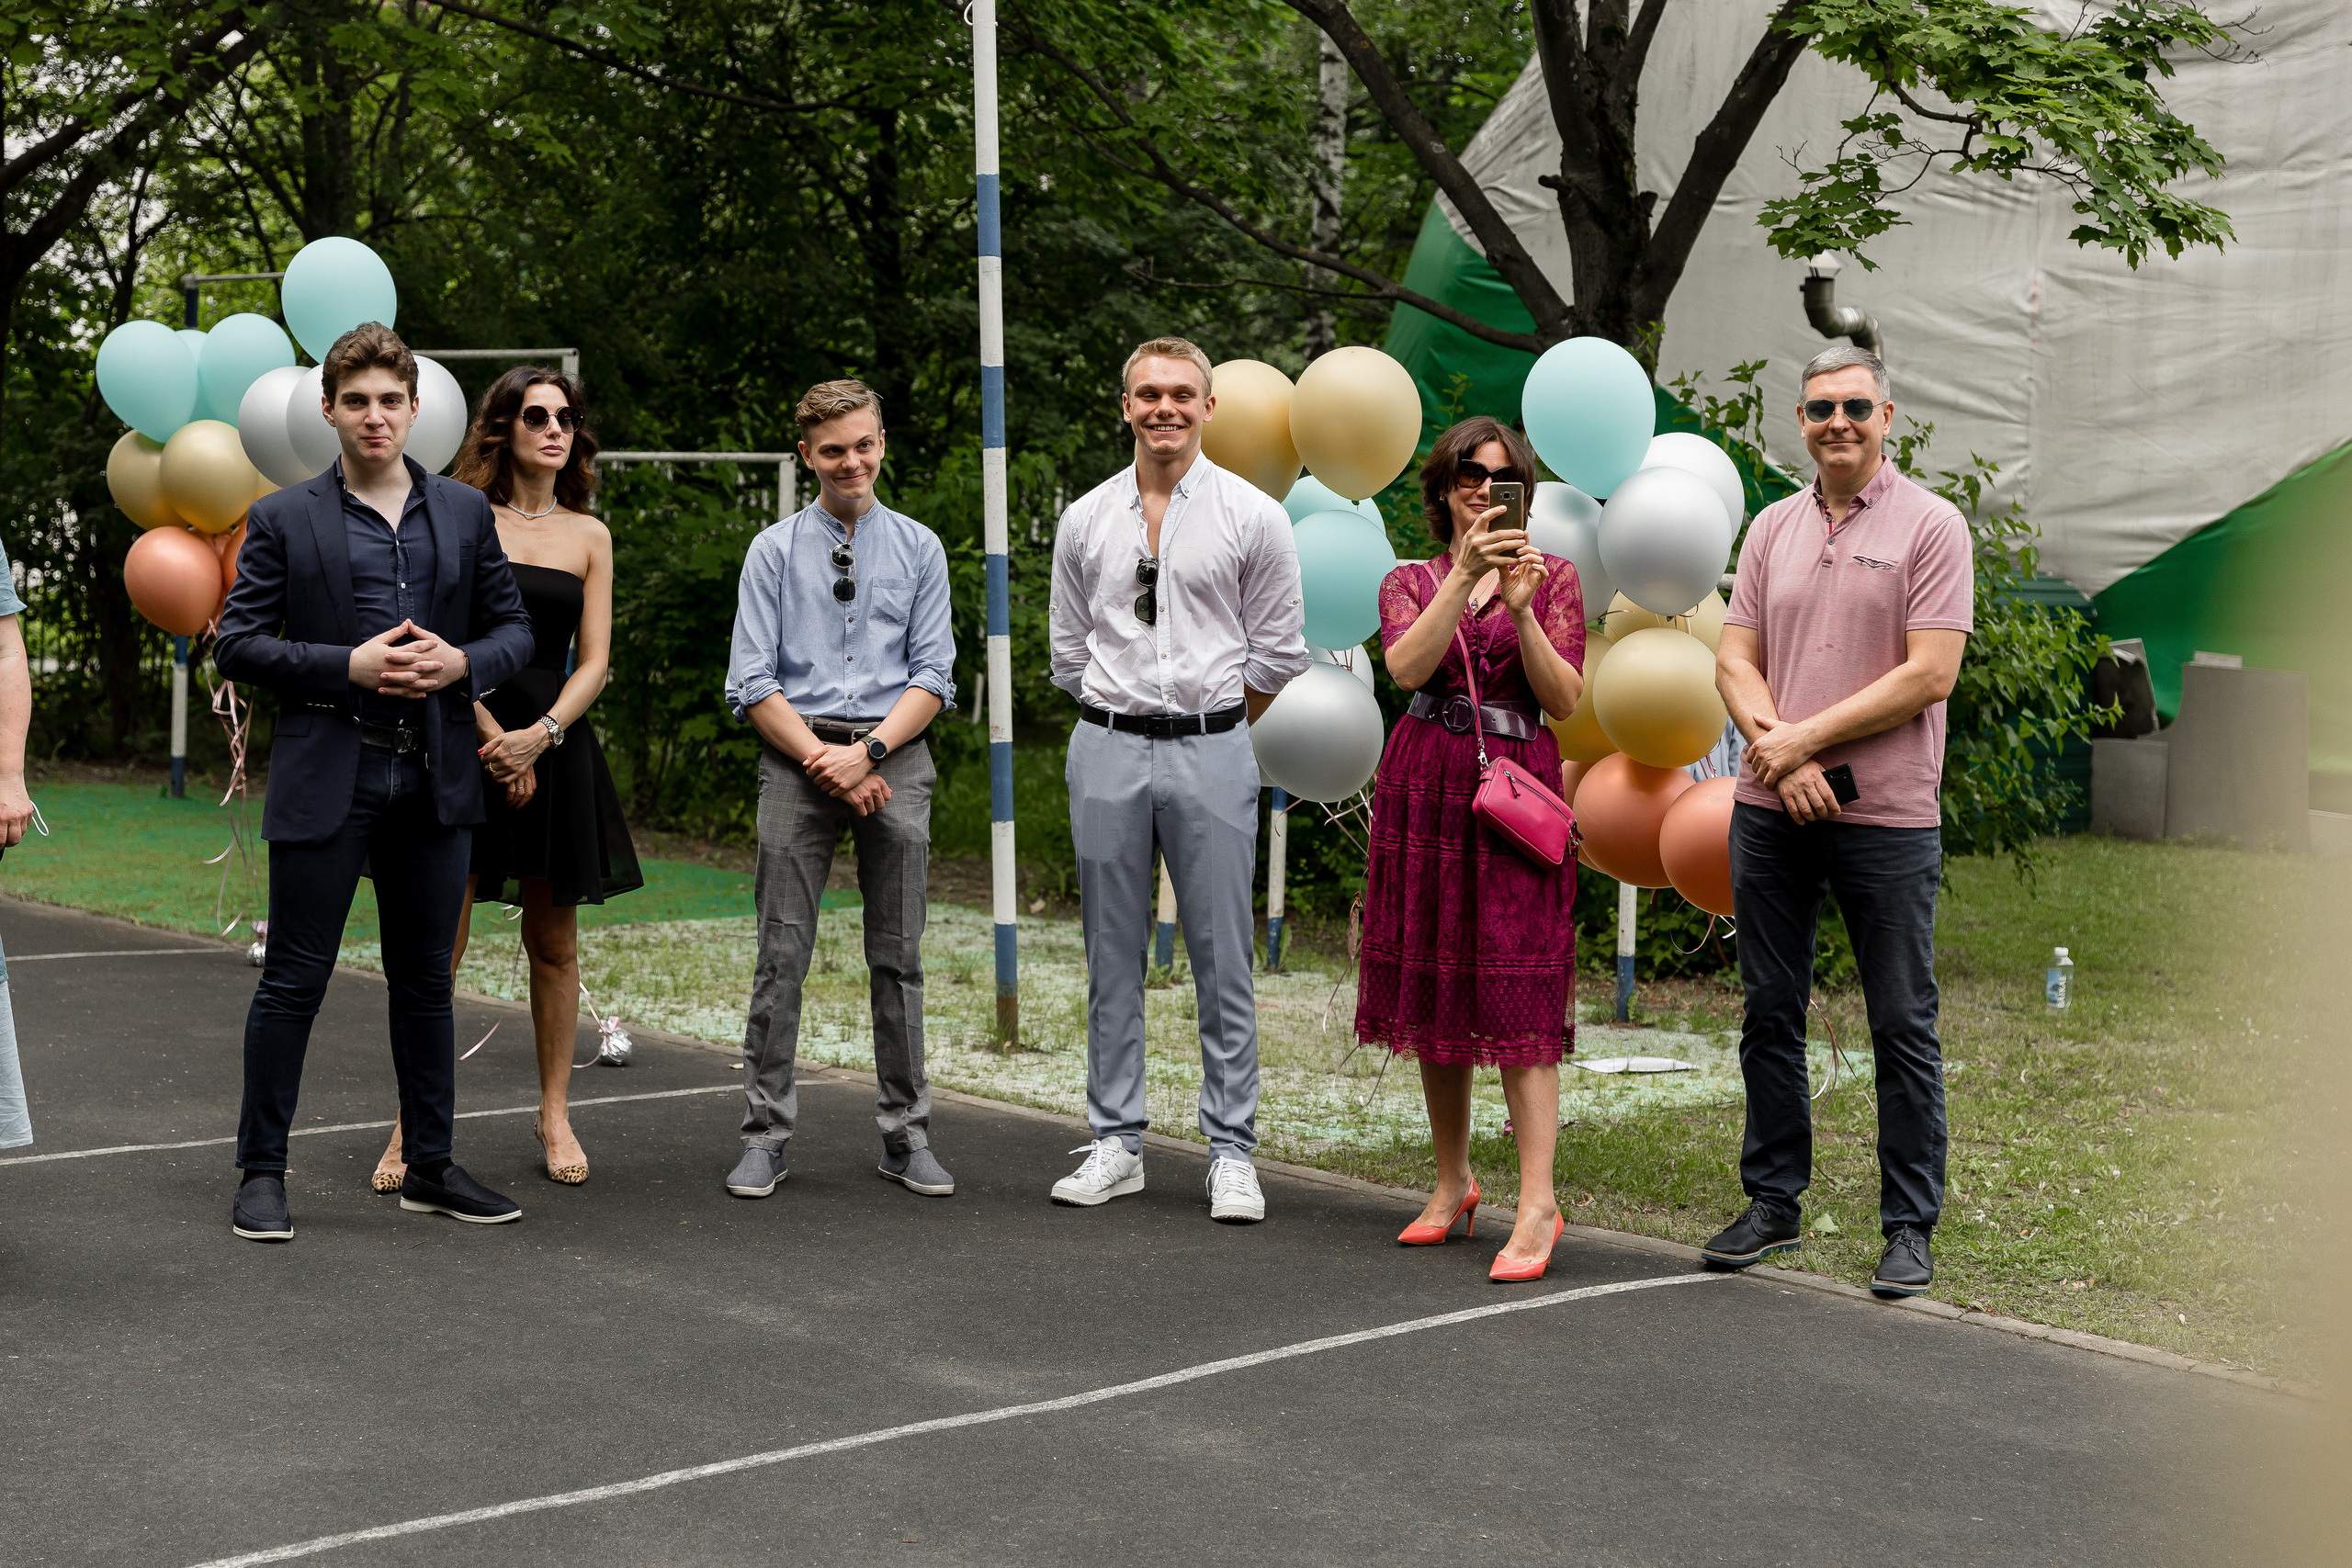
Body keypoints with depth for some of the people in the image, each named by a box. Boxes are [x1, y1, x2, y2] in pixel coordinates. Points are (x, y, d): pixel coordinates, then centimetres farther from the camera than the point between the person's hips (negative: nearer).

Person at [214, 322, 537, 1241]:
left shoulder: (465, 512, 10)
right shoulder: (284, 521, 1)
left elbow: (514, 628, 13)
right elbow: (237, 642, -3)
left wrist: (460, 663, -8)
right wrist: (348, 666, -14)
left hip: (434, 781, 3)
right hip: (326, 779, -3)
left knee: (425, 980, 12)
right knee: (293, 979, 0)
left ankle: (430, 1166, 22)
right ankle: (261, 1172, 10)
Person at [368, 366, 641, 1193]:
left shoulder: (588, 535, 10)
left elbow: (593, 661, 5)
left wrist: (540, 734, -11)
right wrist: (493, 736, -12)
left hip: (555, 745, 3)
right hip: (465, 742, -3)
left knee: (554, 942, 8)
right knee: (438, 941, -5)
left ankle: (554, 1113, 19)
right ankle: (414, 1124, 1)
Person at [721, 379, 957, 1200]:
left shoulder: (920, 548, 9)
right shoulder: (774, 550, 6)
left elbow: (933, 676, 3)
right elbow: (752, 683, 1)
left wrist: (869, 751, -11)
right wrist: (821, 759, -10)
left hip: (894, 756, 1)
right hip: (796, 755, -1)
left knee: (898, 955, 5)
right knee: (783, 954, -2)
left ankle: (906, 1137, 11)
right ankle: (765, 1137, 4)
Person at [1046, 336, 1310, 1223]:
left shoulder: (1253, 516, 0)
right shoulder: (1085, 521, 7)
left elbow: (1278, 653, 5)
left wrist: (1203, 721, 8)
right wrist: (1124, 718, 13)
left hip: (1212, 755, -2)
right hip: (1107, 751, 2)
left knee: (1224, 961, -1)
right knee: (1112, 958, 7)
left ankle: (1232, 1153, 6)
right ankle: (1116, 1145, 16)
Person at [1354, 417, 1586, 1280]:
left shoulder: (1554, 576, 7)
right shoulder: (1411, 582, 11)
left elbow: (1565, 700, -3)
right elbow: (1407, 667, -10)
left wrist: (1521, 608, -16)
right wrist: (1466, 575, -18)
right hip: (1425, 789, 3)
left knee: (1517, 993, -10)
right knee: (1433, 985, 7)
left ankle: (1537, 1204, -12)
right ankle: (1452, 1183, 19)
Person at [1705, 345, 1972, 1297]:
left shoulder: (1930, 525, -3)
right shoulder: (1772, 528, 12)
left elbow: (1930, 674, -11)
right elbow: (1735, 659, 8)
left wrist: (1807, 737, -13)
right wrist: (1776, 748, -11)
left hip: (1887, 816, -4)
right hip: (1770, 812, 5)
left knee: (1903, 1027, 1)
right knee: (1769, 1013, 10)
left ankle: (1909, 1226, 10)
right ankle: (1773, 1202, 22)